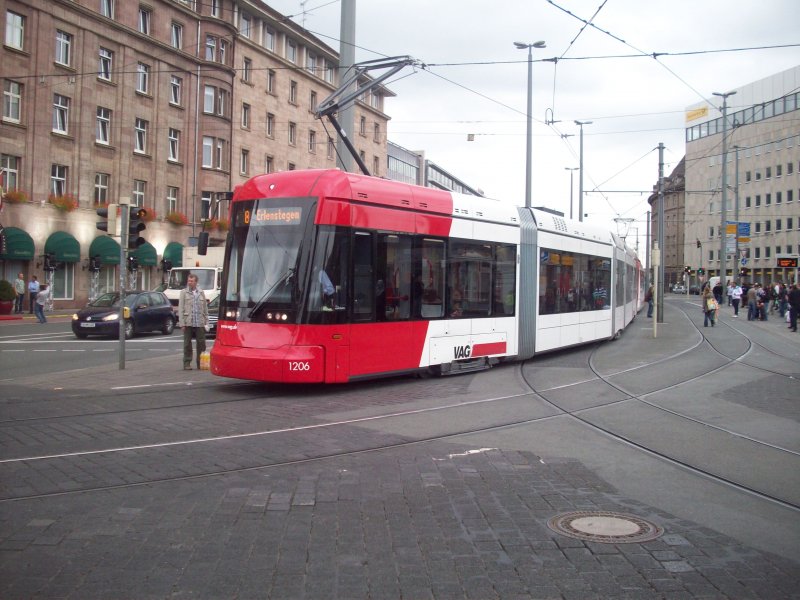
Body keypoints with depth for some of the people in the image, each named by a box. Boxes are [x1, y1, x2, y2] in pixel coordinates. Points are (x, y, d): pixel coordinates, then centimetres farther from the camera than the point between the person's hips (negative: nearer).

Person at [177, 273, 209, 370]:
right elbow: (180, 308, 0)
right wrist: (182, 323, -8)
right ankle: (187, 363, 10)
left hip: (200, 323, 2)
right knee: (187, 344, 3)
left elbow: (205, 308, 13)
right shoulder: (184, 292, 4)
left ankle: (201, 363, 13)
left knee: (201, 343, 4)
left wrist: (206, 322, 6)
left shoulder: (201, 293, 12)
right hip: (188, 322, -2)